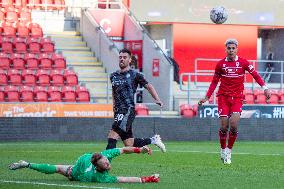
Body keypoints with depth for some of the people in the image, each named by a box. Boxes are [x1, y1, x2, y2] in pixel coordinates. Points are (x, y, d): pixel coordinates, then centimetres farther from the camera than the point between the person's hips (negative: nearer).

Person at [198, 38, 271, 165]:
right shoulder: (221, 64, 4)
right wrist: (207, 97, 7)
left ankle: (229, 150, 2)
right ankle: (223, 149, 16)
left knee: (234, 125, -15)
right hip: (223, 97, 1)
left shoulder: (243, 63, 1)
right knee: (224, 127, -6)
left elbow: (255, 75, 3)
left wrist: (265, 88, -10)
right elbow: (214, 82, 12)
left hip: (237, 98, -1)